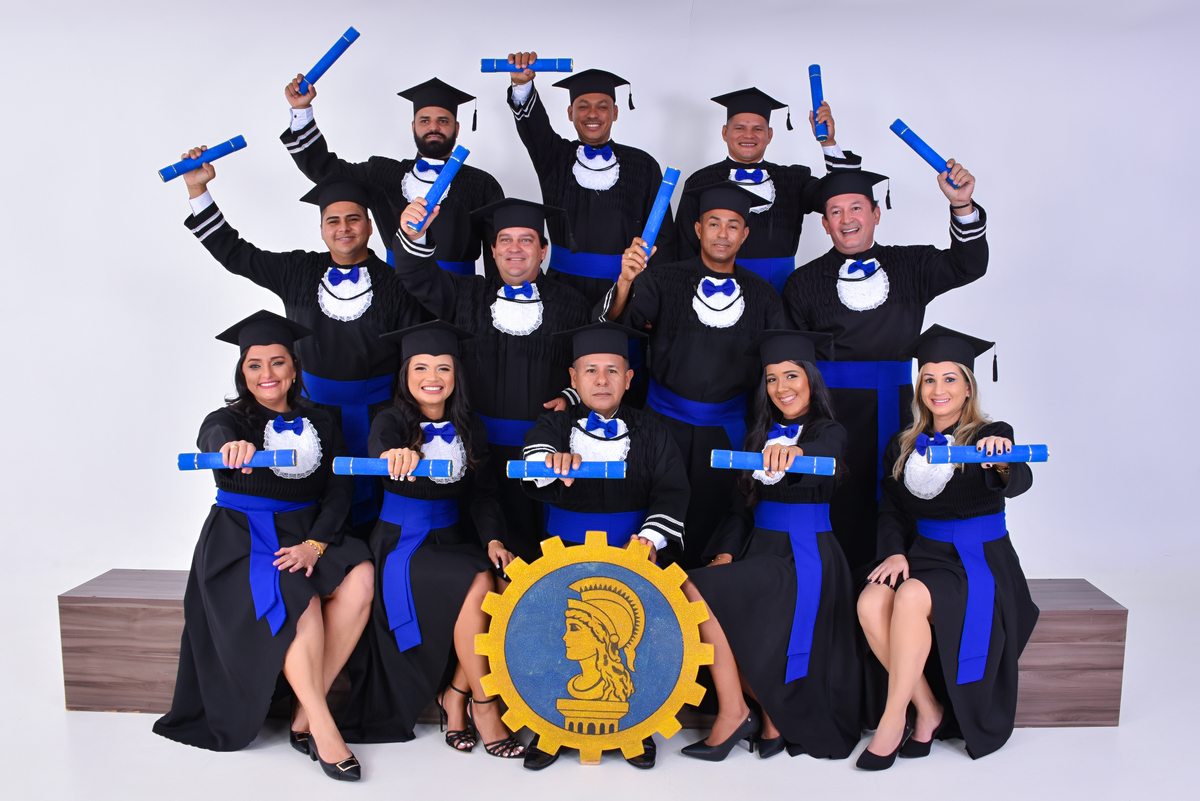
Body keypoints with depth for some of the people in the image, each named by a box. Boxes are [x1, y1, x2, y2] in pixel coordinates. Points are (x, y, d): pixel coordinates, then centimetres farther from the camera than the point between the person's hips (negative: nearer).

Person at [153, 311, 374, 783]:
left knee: (360, 577, -27)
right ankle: (322, 726, -25)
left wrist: (315, 543, -16)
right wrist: (232, 446, -52)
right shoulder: (229, 419, 2)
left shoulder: (320, 424, 12)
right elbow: (214, 437, -25)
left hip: (307, 535, 3)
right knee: (298, 597, -34)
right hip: (241, 541, -3)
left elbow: (339, 490, 3)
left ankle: (305, 717, -20)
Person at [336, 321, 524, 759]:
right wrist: (395, 455, -56)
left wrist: (492, 539, -12)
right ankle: (482, 704, -12)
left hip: (453, 538, 4)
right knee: (478, 585, -28)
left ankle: (455, 696, -7)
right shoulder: (392, 420, -7)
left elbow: (482, 493, 6)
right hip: (402, 542, -4)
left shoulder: (468, 428, 7)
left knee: (500, 586, -25)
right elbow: (380, 445, -32)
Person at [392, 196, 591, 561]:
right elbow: (417, 275, -4)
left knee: (536, 535, 4)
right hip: (480, 440, 1)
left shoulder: (570, 305, 5)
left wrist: (569, 398, -10)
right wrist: (414, 235, -24)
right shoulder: (468, 296, 8)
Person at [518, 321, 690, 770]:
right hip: (564, 548, 0)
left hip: (633, 548, 0)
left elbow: (672, 492, 3)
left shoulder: (651, 433, 10)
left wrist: (651, 537, -14)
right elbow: (534, 454, -11)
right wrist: (552, 464, -35)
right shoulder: (554, 426, 9)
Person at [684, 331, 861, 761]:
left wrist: (792, 451, -54)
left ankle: (733, 708, -6)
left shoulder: (830, 432, -3)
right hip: (759, 549, 6)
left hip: (805, 558, -6)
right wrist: (725, 554, -6)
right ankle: (772, 713, -1)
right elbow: (742, 504, 11)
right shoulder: (761, 436, 14)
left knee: (699, 594, -24)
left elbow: (821, 452, -30)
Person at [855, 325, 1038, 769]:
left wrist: (1002, 464, -50)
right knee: (870, 603, -26)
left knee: (910, 598, -33)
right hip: (923, 553, 5)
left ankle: (892, 720, -19)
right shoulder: (903, 445, 9)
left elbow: (1018, 482, -26)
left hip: (979, 562, -4)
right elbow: (891, 509, 12)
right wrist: (895, 552, -8)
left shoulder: (992, 436, -5)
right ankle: (928, 709, -9)